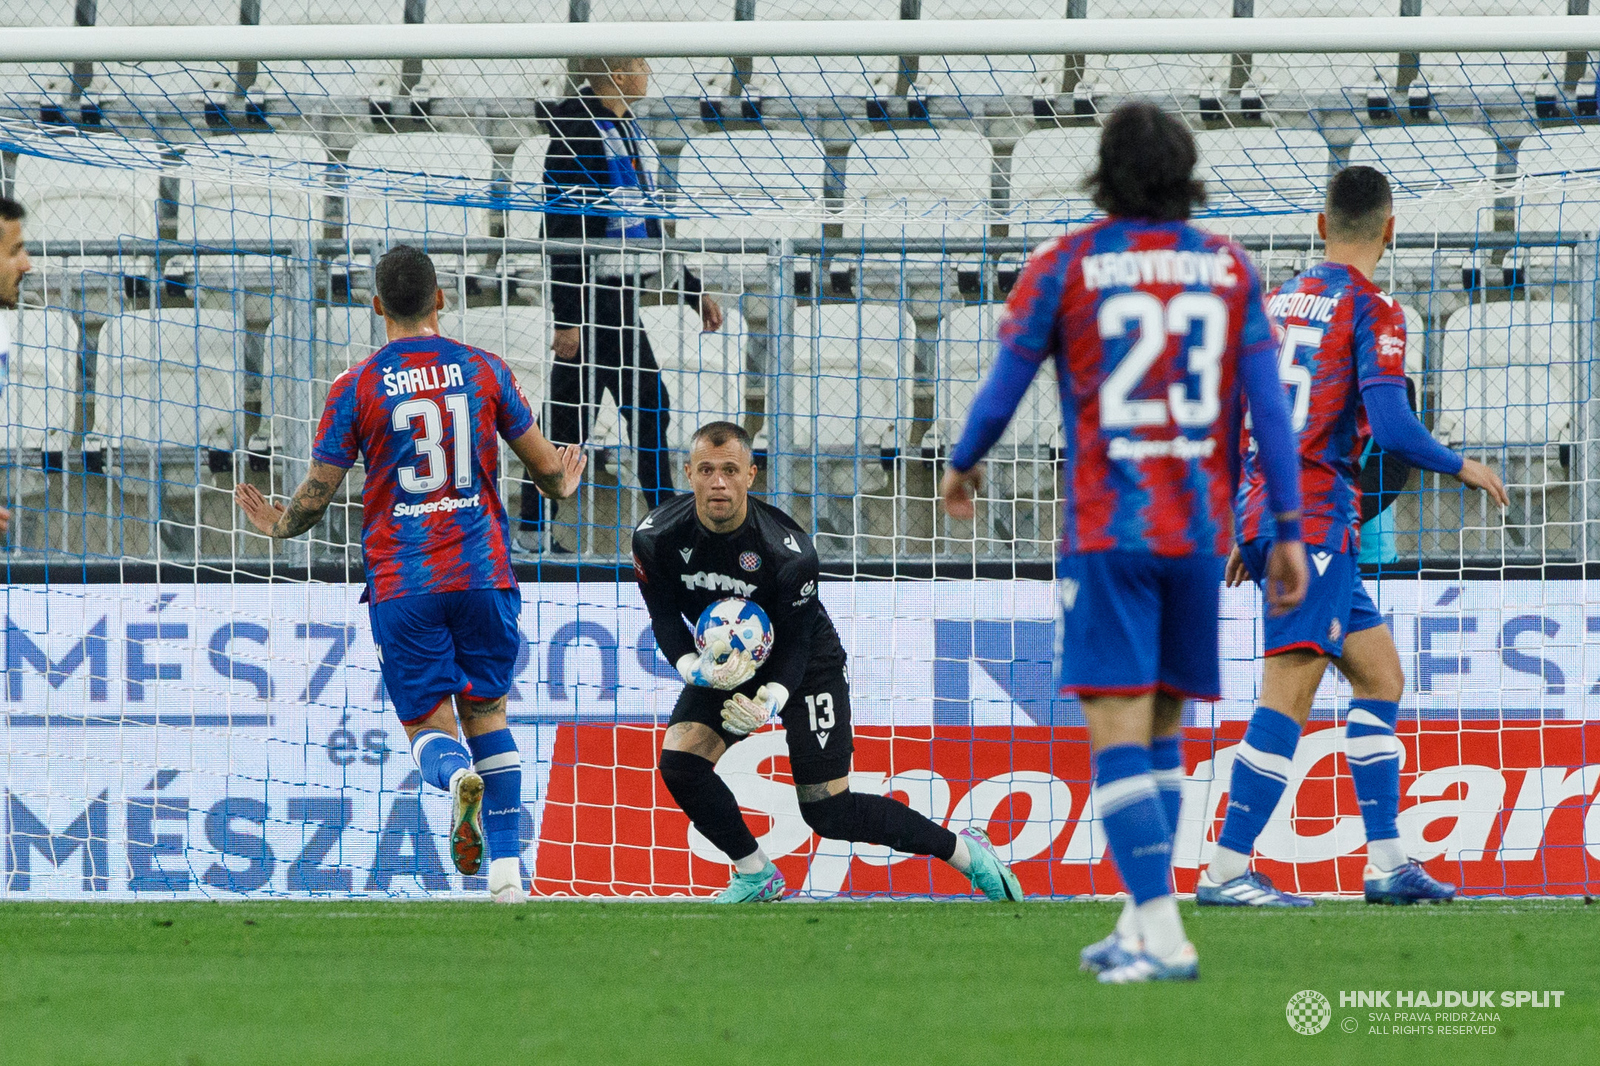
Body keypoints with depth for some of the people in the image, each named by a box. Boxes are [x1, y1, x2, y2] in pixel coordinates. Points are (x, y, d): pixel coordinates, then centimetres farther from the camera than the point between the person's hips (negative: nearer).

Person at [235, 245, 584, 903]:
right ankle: (506, 867, 7)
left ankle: (458, 778, -33)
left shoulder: (356, 388, -2)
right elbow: (544, 466, 11)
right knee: (487, 714, 14)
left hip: (402, 583, -2)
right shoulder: (483, 370, 4)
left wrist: (276, 527, 23)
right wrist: (562, 486, 36)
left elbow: (315, 497, 1)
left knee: (429, 726, 4)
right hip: (483, 571, 2)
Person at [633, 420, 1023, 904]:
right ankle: (755, 876, 3)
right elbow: (664, 615, -8)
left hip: (807, 662, -4)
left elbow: (794, 641, -21)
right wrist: (694, 669, -27)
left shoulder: (788, 551, -30)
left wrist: (771, 700, -38)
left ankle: (965, 850, 11)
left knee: (827, 810, -7)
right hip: (723, 660, 4)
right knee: (679, 760, -18)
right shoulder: (656, 538, -21)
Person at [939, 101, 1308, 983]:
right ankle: (1138, 925, 17)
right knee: (1160, 730, 16)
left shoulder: (1065, 267, -2)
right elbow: (1269, 406, 2)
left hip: (1108, 530, -4)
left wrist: (961, 467, 23)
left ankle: (1163, 935, -18)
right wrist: (1287, 535, 5)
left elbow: (1002, 389, 3)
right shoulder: (1228, 269, 7)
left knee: (1119, 736, -7)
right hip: (1200, 530, 4)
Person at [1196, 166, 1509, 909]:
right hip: (1316, 519, -8)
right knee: (1290, 691, -12)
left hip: (1263, 511, 8)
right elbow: (1392, 429, -18)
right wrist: (1462, 469, 0)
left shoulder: (1276, 302, 15)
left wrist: (1246, 531, 25)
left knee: (1379, 673, 15)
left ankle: (1386, 861, 12)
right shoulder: (1371, 311, -8)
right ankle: (1225, 870, -18)